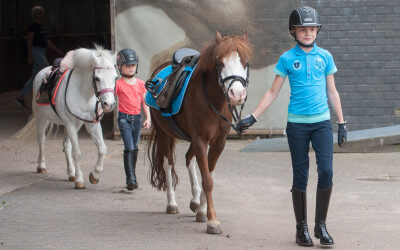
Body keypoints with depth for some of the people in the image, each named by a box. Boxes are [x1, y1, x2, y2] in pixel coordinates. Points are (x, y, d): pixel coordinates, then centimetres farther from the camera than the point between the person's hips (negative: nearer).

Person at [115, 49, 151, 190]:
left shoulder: (140, 83, 9)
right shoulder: (118, 84, -4)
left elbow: (144, 102, 12)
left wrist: (148, 118, 4)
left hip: (137, 118, 5)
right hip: (124, 118, -5)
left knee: (135, 148, 12)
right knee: (129, 148, -14)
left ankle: (132, 176, 24)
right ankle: (130, 179, -16)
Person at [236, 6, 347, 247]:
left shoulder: (325, 57, 5)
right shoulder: (288, 59, 1)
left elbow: (332, 92, 11)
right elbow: (273, 92, 5)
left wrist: (342, 123, 10)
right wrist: (252, 118, 0)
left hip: (322, 122, 1)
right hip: (297, 124, -1)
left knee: (326, 171, -10)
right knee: (301, 176, 3)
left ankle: (321, 225, 4)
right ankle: (302, 228, 13)